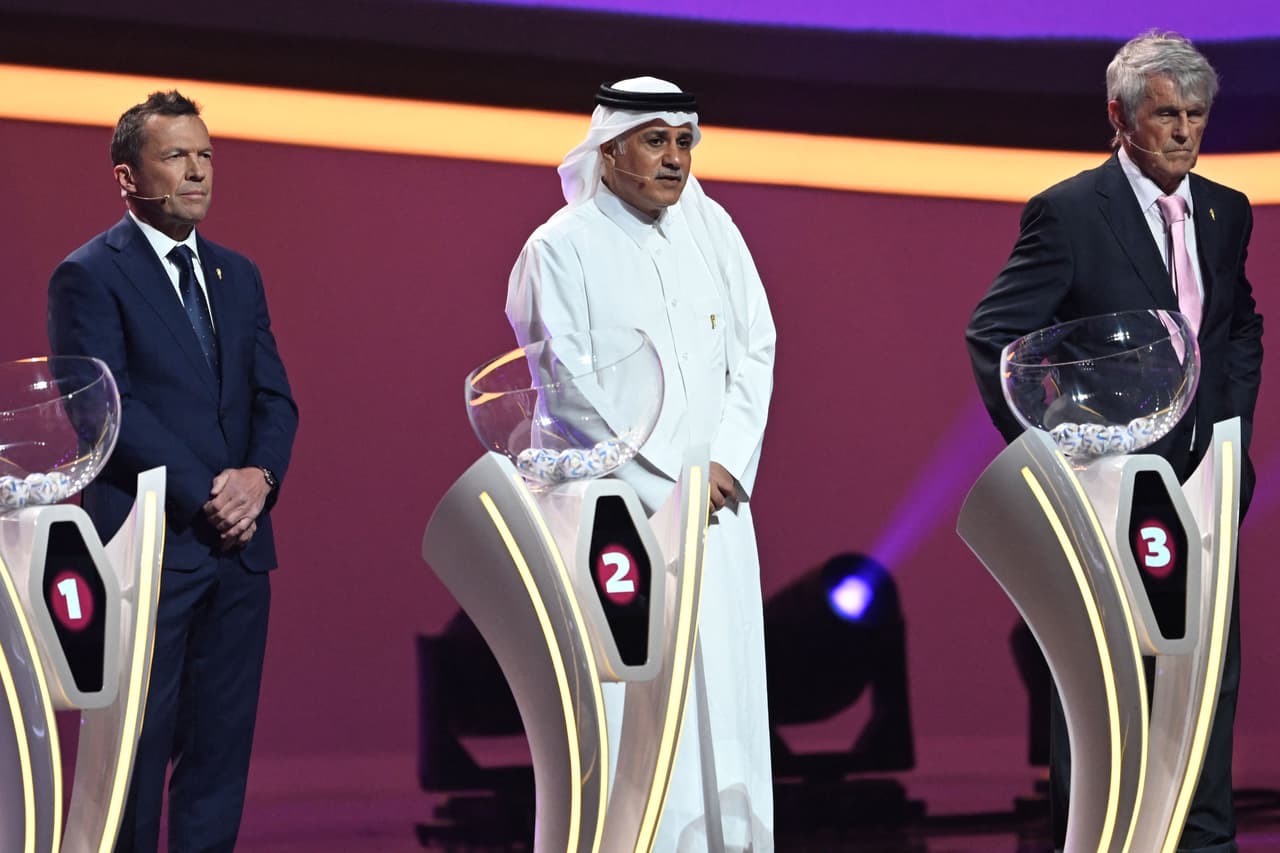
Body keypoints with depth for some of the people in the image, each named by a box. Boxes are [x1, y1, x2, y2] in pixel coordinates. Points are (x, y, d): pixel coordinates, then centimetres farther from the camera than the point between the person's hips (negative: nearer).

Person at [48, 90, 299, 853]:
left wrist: (259, 478, -8)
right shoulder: (90, 275, -5)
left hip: (238, 542, 6)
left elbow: (275, 397, 12)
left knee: (223, 741, 7)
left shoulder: (238, 275, 16)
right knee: (139, 744, -1)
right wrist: (202, 496, -16)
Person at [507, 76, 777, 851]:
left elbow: (756, 348, 10)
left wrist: (728, 463, -4)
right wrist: (668, 484, -10)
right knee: (633, 707, -7)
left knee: (727, 695, 4)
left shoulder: (710, 226, 8)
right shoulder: (562, 249, -6)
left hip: (714, 506, 5)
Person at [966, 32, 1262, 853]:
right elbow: (994, 336, -10)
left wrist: (1236, 421, 10)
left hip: (1205, 478, 6)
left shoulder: (1225, 213, 8)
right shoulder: (1068, 213, -10)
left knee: (1211, 671, 9)